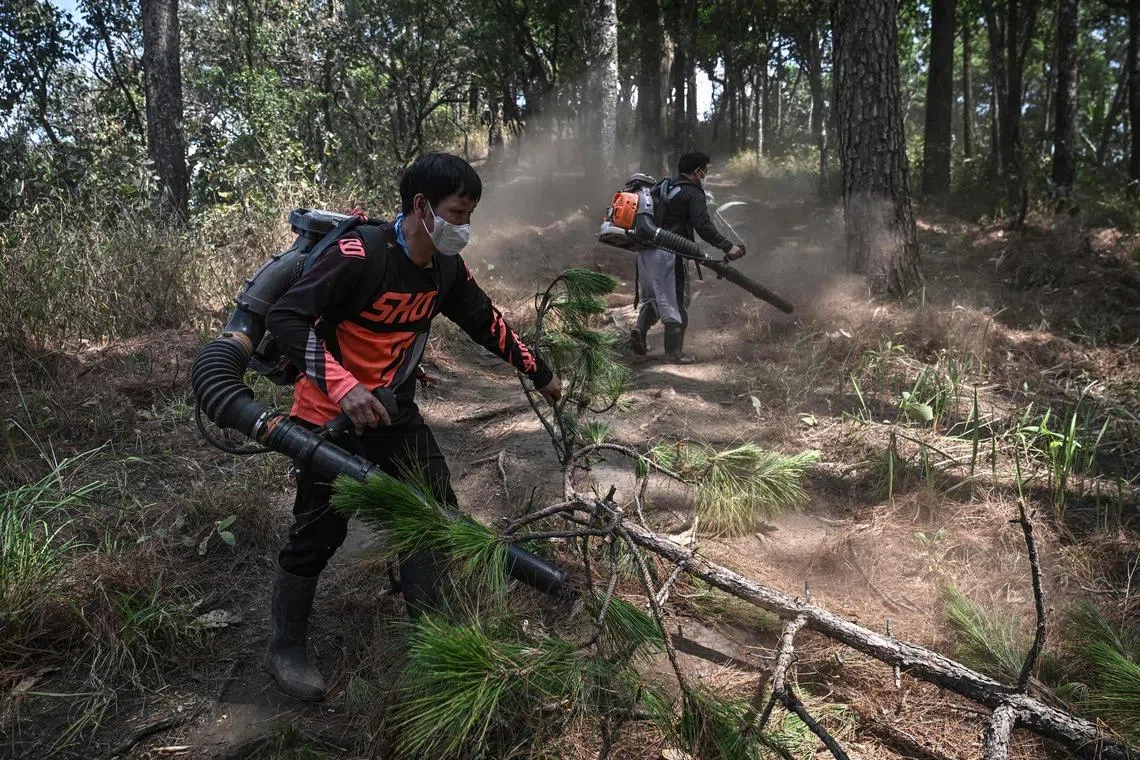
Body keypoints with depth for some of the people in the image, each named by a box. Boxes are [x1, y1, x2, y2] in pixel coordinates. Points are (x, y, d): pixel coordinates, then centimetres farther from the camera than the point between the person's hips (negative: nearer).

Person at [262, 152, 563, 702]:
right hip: (331, 415, -6)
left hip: (392, 411, 7)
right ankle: (284, 648, 23)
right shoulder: (359, 255, -26)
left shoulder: (447, 270, -4)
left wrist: (540, 374, 15)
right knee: (319, 530, 1)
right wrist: (342, 386, -38)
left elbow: (487, 324, 10)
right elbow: (285, 317, -28)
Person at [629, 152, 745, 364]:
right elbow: (704, 227, -15)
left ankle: (640, 328, -1)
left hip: (646, 251, 8)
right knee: (676, 302, 2)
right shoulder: (693, 194, -4)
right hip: (669, 253, -7)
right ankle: (674, 353, 5)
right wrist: (728, 247, -14)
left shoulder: (664, 188, 20)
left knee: (653, 296, 22)